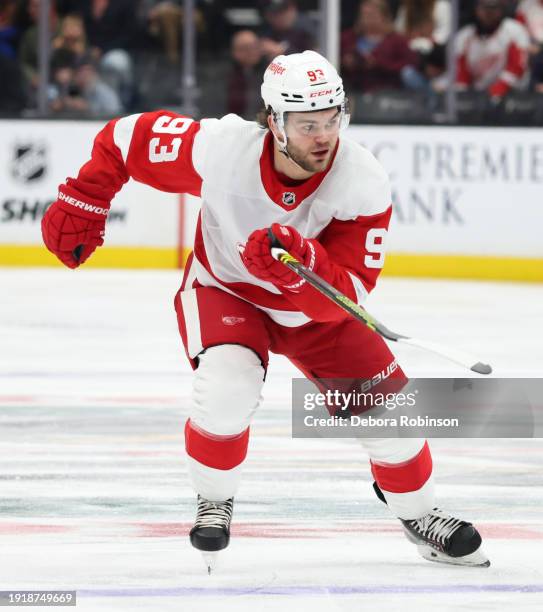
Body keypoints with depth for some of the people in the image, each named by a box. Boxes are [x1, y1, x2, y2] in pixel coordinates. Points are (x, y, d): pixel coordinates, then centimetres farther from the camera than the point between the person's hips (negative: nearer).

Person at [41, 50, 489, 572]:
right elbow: (126, 138, -15)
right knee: (228, 386, -31)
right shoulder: (219, 147, -32)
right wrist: (81, 204, -10)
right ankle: (214, 503, -1)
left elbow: (346, 296, -32)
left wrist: (301, 263, -50)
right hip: (224, 290, -2)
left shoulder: (364, 184, -29)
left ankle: (419, 517, 24)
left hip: (313, 306, 2)